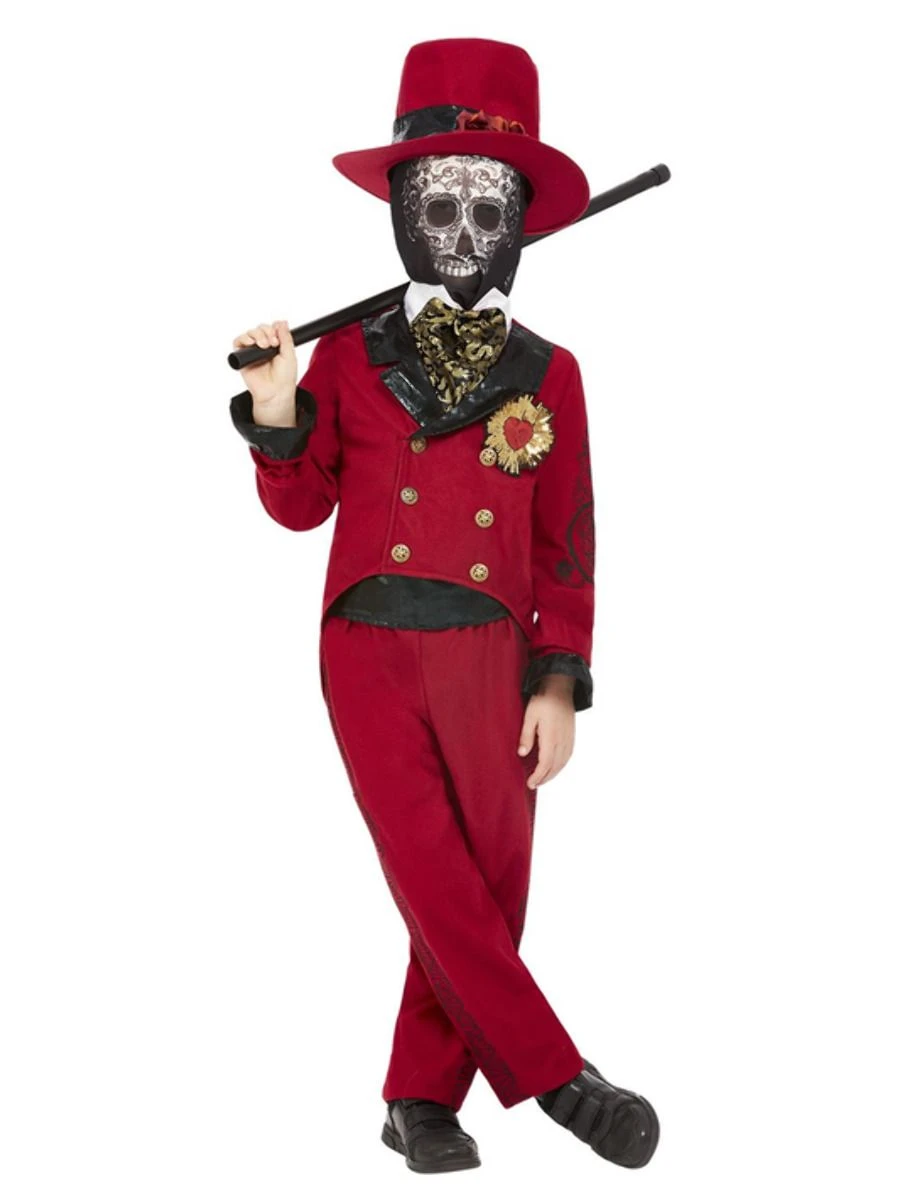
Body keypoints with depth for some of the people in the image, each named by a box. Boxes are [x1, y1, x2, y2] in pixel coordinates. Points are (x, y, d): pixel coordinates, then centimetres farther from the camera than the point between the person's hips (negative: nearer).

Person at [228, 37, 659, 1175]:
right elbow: (300, 504, 9)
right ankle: (559, 1080, 2)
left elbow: (565, 545, 6)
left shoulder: (547, 376, 5)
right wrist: (275, 409, -8)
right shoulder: (350, 359, 4)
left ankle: (421, 1099, 17)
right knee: (436, 884, -8)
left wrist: (558, 684, -1)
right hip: (368, 657, -1)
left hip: (489, 661, 1)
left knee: (489, 884, 3)